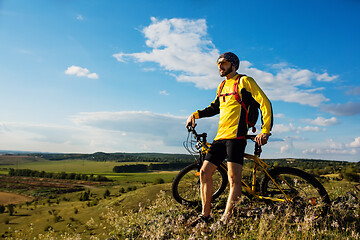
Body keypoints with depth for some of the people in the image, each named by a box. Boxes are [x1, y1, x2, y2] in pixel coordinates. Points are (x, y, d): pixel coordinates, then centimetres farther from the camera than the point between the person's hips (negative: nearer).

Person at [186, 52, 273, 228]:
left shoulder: (244, 81, 2)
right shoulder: (222, 86, 23)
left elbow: (264, 103, -4)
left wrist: (265, 131, -14)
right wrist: (196, 114, 19)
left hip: (236, 136, -7)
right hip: (220, 136, 8)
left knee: (233, 178, -11)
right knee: (204, 172, 3)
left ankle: (225, 220, -6)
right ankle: (205, 215, 13)